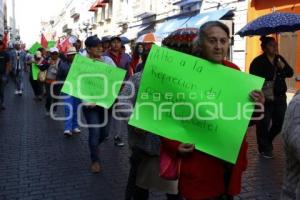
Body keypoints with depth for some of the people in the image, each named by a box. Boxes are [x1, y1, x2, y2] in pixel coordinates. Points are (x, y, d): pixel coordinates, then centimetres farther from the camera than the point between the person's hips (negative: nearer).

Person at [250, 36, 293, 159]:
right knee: (264, 125, -1)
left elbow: (290, 73, 8)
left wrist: (283, 66, -12)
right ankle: (264, 148, 17)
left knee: (280, 123, 12)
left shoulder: (279, 59, 9)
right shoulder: (258, 62, -10)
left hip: (279, 98, 6)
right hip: (264, 99, -6)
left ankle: (268, 142, 37)